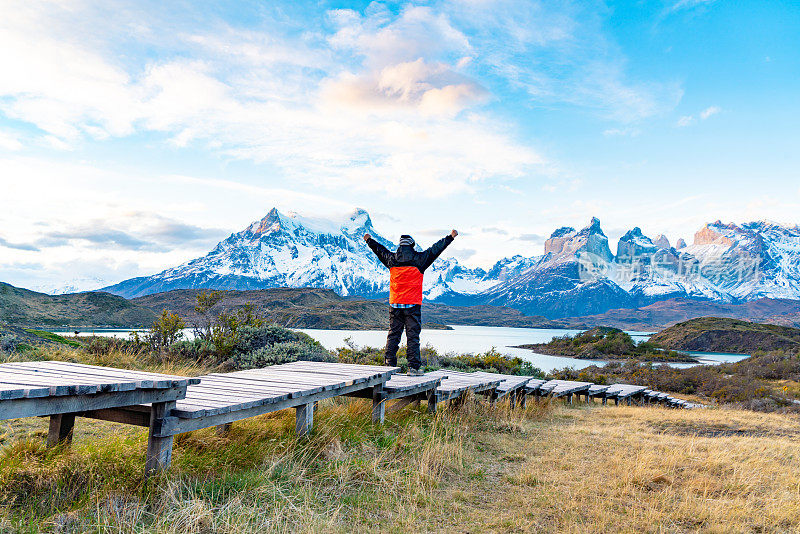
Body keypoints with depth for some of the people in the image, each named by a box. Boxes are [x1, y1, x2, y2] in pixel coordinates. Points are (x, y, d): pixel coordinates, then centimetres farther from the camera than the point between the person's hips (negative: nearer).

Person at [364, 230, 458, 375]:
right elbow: (435, 249, 3)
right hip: (413, 304, -3)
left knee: (393, 334, 9)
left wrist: (369, 240, 42)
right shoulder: (418, 259, -5)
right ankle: (413, 367, -1)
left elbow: (380, 250, 23)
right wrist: (450, 237, 13)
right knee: (413, 336, -1)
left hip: (395, 304, 4)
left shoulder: (392, 259, 6)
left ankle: (390, 365, 10)